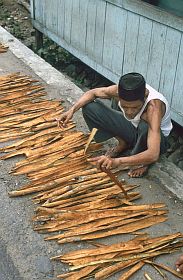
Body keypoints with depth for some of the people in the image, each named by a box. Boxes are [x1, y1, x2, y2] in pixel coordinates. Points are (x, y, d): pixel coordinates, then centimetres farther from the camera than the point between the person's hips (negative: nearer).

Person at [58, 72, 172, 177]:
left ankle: (142, 161, -9)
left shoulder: (154, 106, -40)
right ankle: (123, 142, 6)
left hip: (157, 139, -4)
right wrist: (72, 110, -21)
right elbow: (93, 93, -5)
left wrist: (117, 161, -61)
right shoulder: (120, 90, -27)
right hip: (132, 127, 5)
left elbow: (153, 155, -49)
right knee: (89, 106, -12)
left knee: (145, 127, -43)